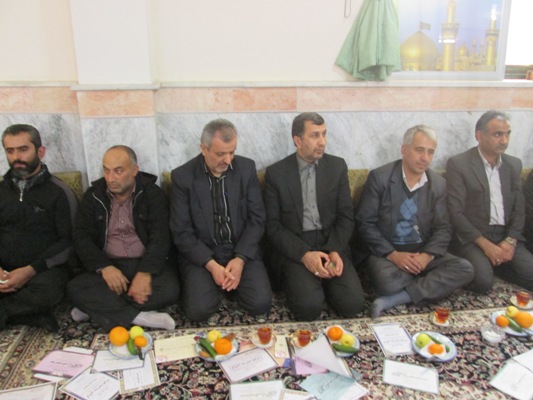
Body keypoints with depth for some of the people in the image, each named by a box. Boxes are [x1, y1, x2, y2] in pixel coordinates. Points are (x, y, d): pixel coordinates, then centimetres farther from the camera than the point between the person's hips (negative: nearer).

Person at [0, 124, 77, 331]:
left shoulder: (58, 192, -1)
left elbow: (69, 241, -5)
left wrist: (30, 271, -16)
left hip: (43, 269, -3)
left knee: (47, 289, -37)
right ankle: (33, 314, -15)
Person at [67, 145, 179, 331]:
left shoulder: (153, 194, -3)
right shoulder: (93, 195, 5)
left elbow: (159, 238, -11)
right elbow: (82, 237, 0)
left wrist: (145, 273, -28)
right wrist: (104, 267, -18)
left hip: (147, 263, -1)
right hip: (108, 266, 2)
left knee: (169, 289, -30)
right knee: (75, 288, -24)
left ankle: (98, 307, -16)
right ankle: (140, 317, -26)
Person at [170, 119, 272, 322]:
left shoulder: (247, 168, -3)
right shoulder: (182, 176, -9)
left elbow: (256, 219, -2)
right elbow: (181, 232, -8)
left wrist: (240, 259, -15)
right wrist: (211, 265, -19)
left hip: (242, 250, 2)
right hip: (200, 254, -1)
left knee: (261, 303, -17)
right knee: (198, 310, -21)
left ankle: (228, 279, 14)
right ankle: (214, 280, 12)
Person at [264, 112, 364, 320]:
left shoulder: (337, 166, 5)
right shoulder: (275, 173, -2)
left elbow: (346, 216, 4)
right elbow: (273, 225, -4)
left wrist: (335, 251, -14)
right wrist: (304, 254, -18)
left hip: (331, 244, 3)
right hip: (294, 249, -2)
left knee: (353, 303, -19)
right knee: (309, 306, -26)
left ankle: (321, 284, 10)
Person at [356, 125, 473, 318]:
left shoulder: (438, 183, 4)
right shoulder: (379, 177, -8)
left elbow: (443, 228, 4)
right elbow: (365, 223, -9)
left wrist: (427, 255, -16)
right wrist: (393, 254, -20)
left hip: (423, 252, 5)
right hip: (386, 252, -5)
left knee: (465, 269, -20)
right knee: (387, 280, -36)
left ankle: (394, 300, -23)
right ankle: (429, 286, -6)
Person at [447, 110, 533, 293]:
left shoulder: (514, 164, 11)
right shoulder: (458, 164, -8)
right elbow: (455, 212, -12)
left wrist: (510, 241, -6)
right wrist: (485, 244, -16)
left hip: (505, 236, 5)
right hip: (471, 236, -5)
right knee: (483, 281, -26)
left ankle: (493, 263, 9)